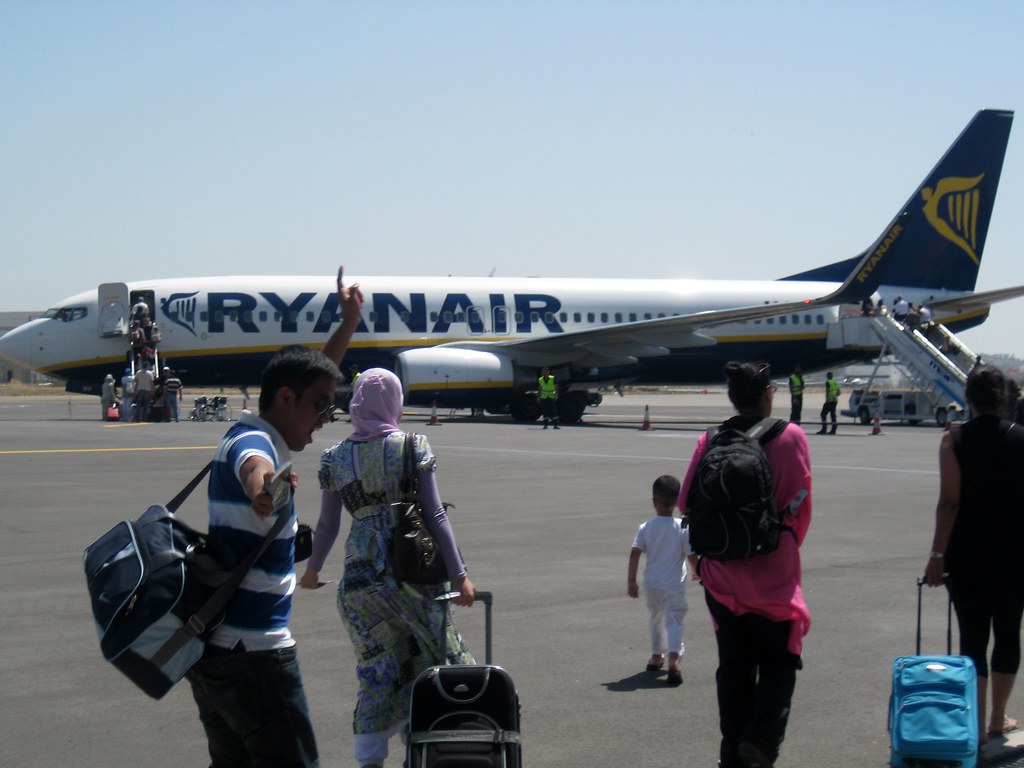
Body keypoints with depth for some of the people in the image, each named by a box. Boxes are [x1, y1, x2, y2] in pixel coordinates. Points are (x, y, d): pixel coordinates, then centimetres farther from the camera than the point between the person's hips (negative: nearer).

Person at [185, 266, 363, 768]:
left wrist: (349, 323, 41)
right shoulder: (253, 440, -15)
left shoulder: (253, 434, 16)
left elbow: (312, 375, 33)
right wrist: (260, 482, -65)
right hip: (253, 651, -10)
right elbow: (250, 462, -42)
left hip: (212, 646, 10)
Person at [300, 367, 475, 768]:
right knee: (429, 660, 11)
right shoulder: (413, 447, -2)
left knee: (375, 669, 11)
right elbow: (435, 516, -4)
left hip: (360, 575, 3)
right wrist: (459, 575, -1)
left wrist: (312, 569, 28)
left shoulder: (335, 458, 5)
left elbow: (327, 526, 11)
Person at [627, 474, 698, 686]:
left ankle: (656, 656, 37)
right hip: (675, 584, -3)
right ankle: (673, 660, -22)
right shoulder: (683, 528, -9)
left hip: (652, 583, 3)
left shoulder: (646, 527, -3)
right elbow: (691, 555, -7)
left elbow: (635, 553, -10)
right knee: (674, 622, -2)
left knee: (655, 619, 23)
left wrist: (631, 581, -6)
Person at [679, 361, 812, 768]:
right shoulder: (790, 437, -8)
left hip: (722, 574, 3)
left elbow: (687, 502, 0)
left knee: (733, 666, 15)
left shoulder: (710, 441, -3)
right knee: (778, 662, 11)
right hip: (773, 573, -3)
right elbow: (800, 504, -4)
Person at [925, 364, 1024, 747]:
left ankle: (977, 724, 3)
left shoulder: (955, 440, -8)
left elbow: (949, 502, -12)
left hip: (966, 554, -1)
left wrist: (937, 554, -8)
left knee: (972, 636, 4)